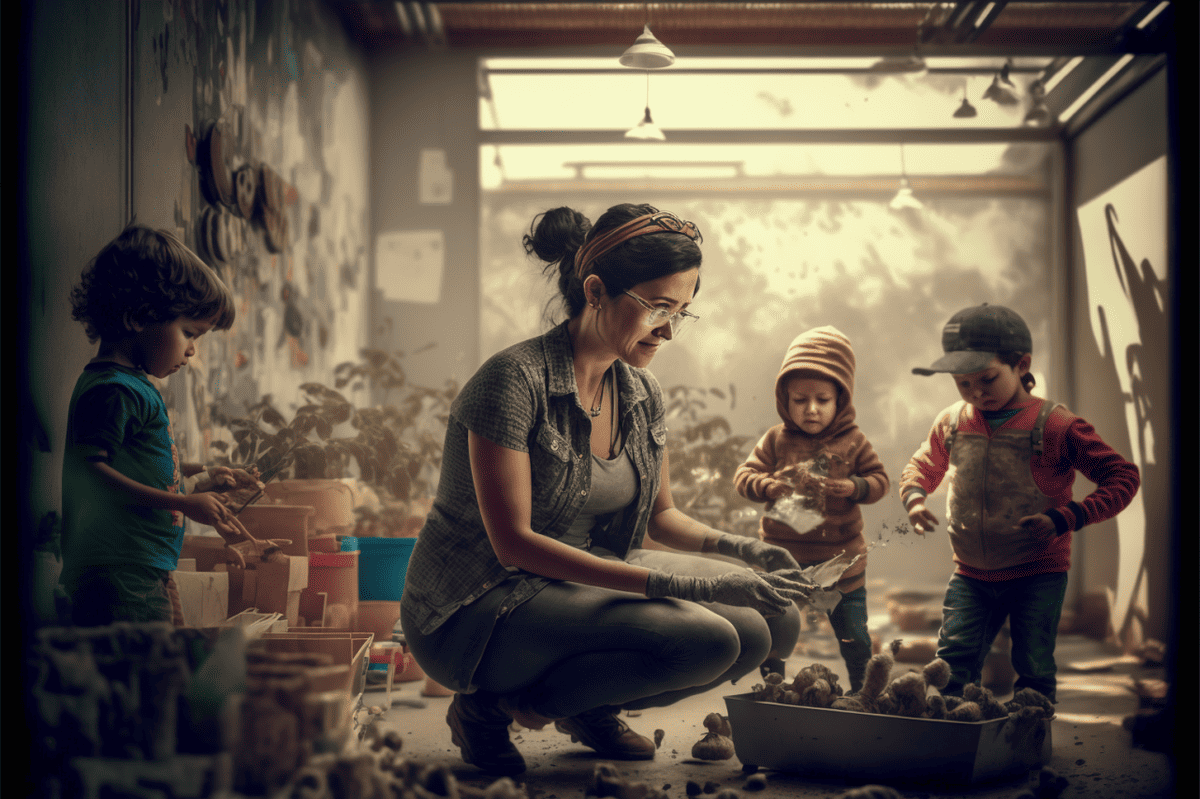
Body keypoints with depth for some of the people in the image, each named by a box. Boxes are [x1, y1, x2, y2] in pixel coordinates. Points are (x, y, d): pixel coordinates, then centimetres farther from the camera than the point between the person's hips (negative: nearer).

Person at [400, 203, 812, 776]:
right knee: (704, 639, -28)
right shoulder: (515, 381, -20)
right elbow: (513, 541, -24)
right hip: (472, 614, -8)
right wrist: (678, 585, -29)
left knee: (773, 623, -6)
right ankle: (490, 705, -10)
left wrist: (735, 547, -6)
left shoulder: (642, 392, 4)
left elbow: (659, 514, 17)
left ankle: (589, 708, 10)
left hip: (582, 586, 8)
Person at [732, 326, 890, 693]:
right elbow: (744, 475, -2)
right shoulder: (775, 440, -2)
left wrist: (853, 487, -19)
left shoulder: (853, 442, -3)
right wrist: (768, 486, -22)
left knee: (853, 635, 10)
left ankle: (862, 691, 27)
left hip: (840, 559, -1)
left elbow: (880, 479, 1)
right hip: (782, 557, 1)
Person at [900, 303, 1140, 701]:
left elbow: (1124, 477, -10)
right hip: (971, 575, 4)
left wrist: (1064, 518, -21)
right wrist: (914, 497, -4)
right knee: (952, 664, -1)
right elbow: (922, 466, 20)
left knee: (1033, 672, 1)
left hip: (1038, 574, -3)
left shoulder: (1057, 426, -13)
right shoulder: (951, 423, 1)